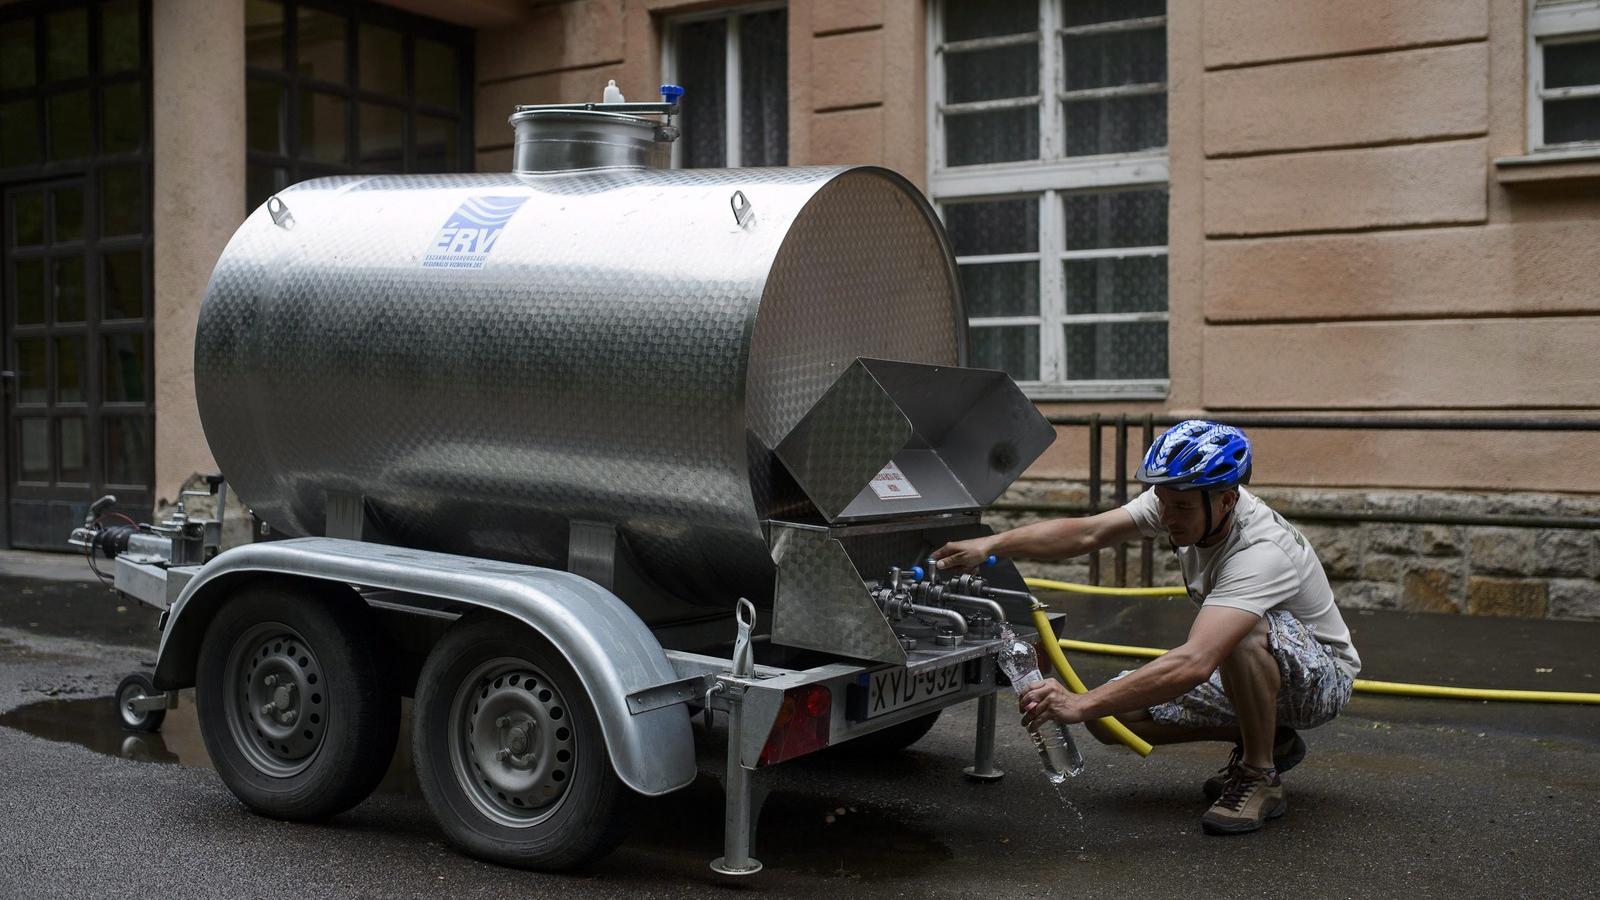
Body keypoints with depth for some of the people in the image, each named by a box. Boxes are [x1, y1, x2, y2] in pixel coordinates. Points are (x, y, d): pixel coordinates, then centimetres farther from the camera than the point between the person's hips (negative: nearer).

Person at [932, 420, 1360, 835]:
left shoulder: (1262, 552, -37)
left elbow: (1194, 664, -48)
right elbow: (1086, 533, -19)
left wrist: (1083, 703, -52)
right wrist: (990, 544, -34)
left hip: (1321, 676, -7)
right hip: (1240, 674, 7)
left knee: (1245, 634, -41)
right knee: (1109, 717, -11)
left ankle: (1261, 777, -17)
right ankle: (1265, 740, 7)